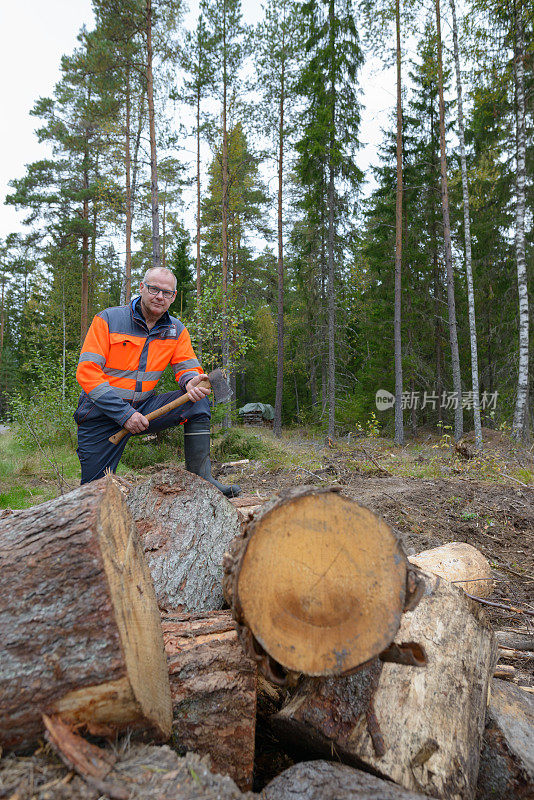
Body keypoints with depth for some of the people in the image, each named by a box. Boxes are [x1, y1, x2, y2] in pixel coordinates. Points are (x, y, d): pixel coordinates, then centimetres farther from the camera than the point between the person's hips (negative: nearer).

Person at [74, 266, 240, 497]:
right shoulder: (108, 320, -9)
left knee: (198, 402, -18)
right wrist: (124, 414, -24)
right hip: (102, 413, -3)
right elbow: (87, 372, -15)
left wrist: (191, 382, -27)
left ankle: (200, 478, -16)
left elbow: (188, 367, 1)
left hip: (144, 407, 3)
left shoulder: (176, 330, 4)